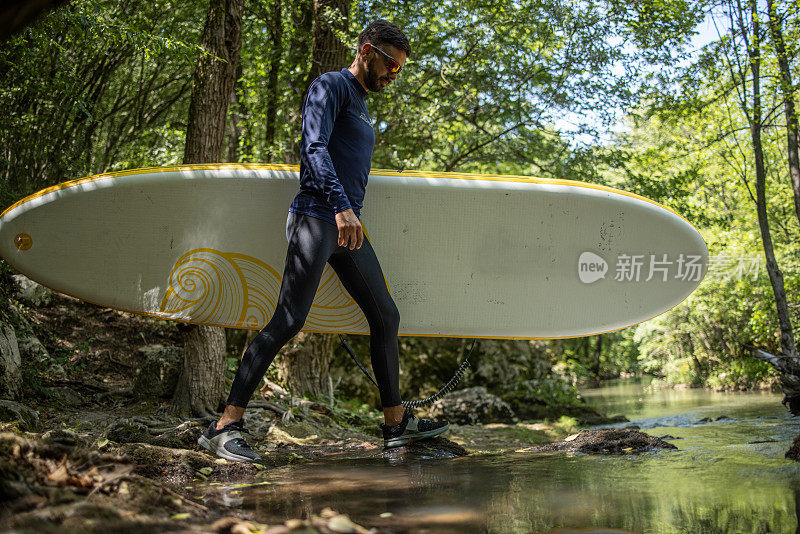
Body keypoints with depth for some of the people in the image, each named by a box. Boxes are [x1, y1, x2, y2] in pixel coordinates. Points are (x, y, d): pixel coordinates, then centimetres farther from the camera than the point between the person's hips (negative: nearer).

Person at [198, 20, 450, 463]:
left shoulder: (362, 106, 27)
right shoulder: (330, 85, -1)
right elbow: (314, 147, -16)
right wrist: (340, 205, -28)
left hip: (347, 226, 9)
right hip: (316, 217, -9)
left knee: (385, 317, 8)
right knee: (288, 321, -16)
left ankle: (396, 423, 18)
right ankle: (225, 426, -14)